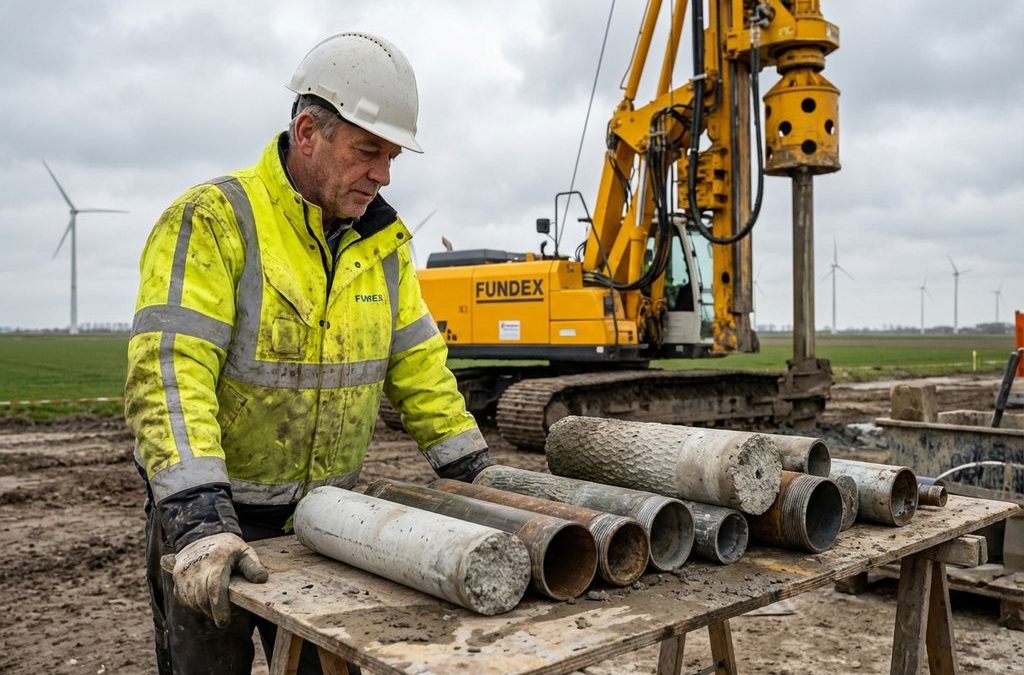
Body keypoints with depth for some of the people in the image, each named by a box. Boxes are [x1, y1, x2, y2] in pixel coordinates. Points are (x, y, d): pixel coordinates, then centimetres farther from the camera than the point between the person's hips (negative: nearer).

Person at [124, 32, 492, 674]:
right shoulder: (211, 221, -17)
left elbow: (419, 367, 6)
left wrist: (476, 474, 2)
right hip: (210, 520, -4)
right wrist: (198, 518, -34)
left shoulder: (383, 242, 2)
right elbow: (169, 373, -26)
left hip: (327, 516, 5)